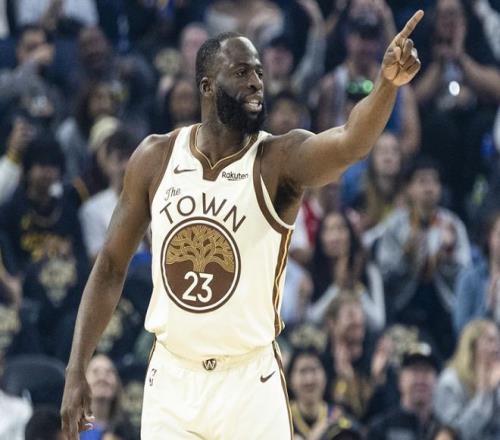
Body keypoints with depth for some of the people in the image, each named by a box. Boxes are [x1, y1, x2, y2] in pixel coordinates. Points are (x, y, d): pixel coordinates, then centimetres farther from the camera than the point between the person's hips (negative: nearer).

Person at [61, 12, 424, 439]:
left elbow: (351, 143, -32)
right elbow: (111, 267, 6)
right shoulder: (156, 158, 0)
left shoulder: (279, 160, -10)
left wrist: (387, 83, -51)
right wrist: (76, 370, 1)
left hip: (250, 383, -2)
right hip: (171, 377, 3)